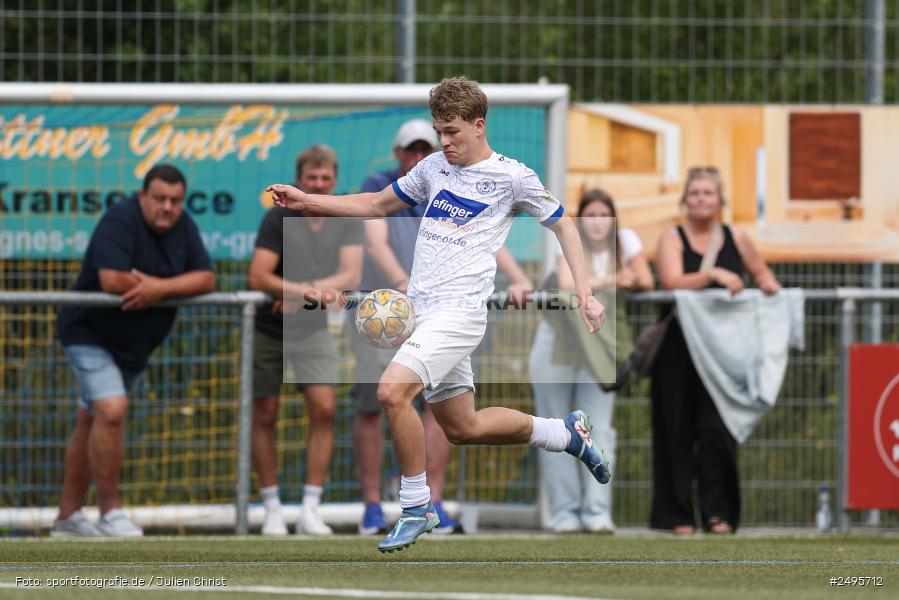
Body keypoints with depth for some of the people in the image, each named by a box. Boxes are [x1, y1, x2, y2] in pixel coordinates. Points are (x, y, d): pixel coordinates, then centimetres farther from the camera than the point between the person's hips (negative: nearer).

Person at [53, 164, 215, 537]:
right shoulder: (119, 222, -22)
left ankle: (68, 515, 16)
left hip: (133, 344, 7)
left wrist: (160, 288, -24)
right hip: (90, 334, -7)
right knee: (111, 411, -22)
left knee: (90, 423, 12)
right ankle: (110, 513, -15)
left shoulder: (183, 227, 1)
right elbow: (112, 281, -33)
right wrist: (168, 285, -18)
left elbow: (206, 279, -6)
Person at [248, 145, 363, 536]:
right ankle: (272, 508, 10)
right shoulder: (279, 218, -12)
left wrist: (300, 293, -22)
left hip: (312, 329, 2)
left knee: (324, 409, -11)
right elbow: (258, 276, -20)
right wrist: (306, 289, -33)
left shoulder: (346, 221, -2)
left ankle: (310, 508, -8)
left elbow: (351, 277, -10)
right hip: (269, 329, -2)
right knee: (265, 416, 0)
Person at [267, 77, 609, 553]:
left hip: (458, 310, -8)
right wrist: (307, 201, 15)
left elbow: (562, 225, 7)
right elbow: (378, 205, 25)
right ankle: (567, 432, 34)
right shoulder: (434, 167, 14)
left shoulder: (512, 177, -3)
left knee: (392, 391, -25)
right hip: (423, 312, 8)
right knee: (463, 428, 14)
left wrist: (584, 293, -2)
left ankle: (417, 508, -11)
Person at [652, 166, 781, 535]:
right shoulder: (672, 240, 1)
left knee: (716, 428, -8)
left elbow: (761, 273, 25)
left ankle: (718, 513, -5)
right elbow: (672, 281, -16)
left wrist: (768, 284, 2)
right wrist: (713, 275, -30)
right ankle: (677, 515, 3)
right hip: (678, 348, -1)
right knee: (677, 431, -1)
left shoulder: (736, 239, 10)